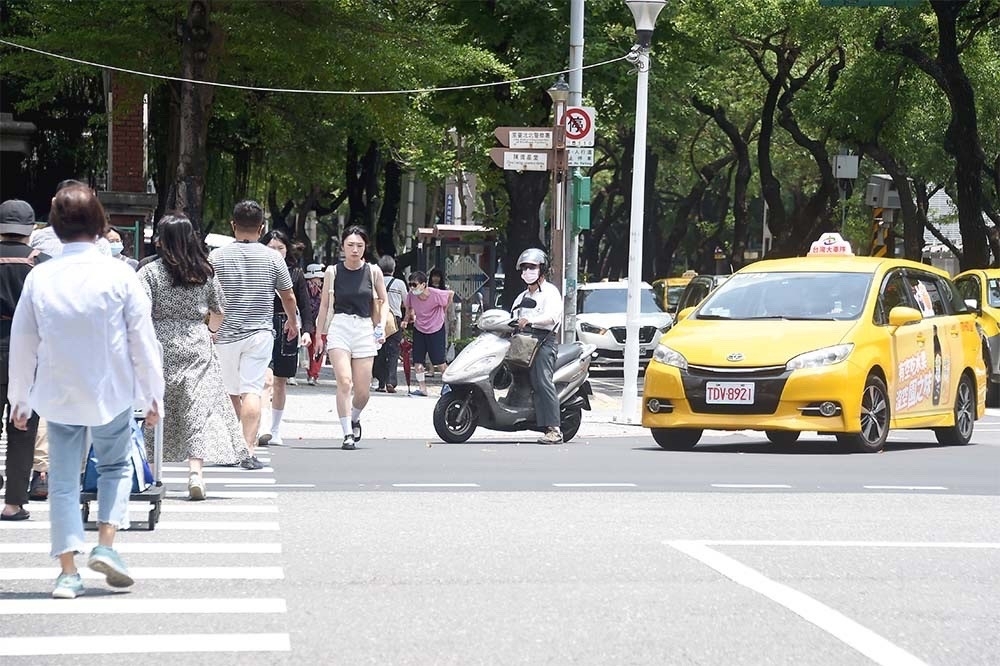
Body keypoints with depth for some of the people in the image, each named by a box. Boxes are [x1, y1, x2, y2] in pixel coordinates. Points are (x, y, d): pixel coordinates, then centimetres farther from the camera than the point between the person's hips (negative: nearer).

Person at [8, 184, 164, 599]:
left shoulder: (39, 277, -5)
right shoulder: (118, 275, -11)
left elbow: (22, 343, 2)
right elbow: (143, 339, -6)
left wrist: (21, 399, 14)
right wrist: (152, 395, 5)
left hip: (57, 394, 1)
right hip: (111, 393, -1)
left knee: (63, 479, 8)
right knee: (116, 465, 19)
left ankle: (68, 572, 4)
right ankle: (106, 545, 2)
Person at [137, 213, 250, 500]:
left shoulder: (150, 272, -7)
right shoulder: (206, 272, 3)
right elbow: (218, 311, 13)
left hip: (161, 347, -1)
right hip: (197, 346, 2)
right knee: (199, 406, 0)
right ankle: (195, 471, -14)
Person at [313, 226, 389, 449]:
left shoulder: (373, 272, 4)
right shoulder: (333, 272, 3)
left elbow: (383, 301, 15)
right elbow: (325, 304, 11)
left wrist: (381, 326, 1)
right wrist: (319, 335, 12)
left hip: (365, 330, 1)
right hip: (339, 328, -1)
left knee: (363, 391, 1)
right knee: (344, 382, -19)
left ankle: (354, 418, 33)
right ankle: (348, 434, -15)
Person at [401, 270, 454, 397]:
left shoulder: (436, 294, -26)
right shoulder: (411, 296, -15)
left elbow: (451, 293, -5)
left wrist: (444, 310, 2)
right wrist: (406, 320, -7)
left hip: (436, 329, -4)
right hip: (419, 330, 4)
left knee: (439, 362, -1)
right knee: (417, 361, -2)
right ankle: (422, 388, 8)